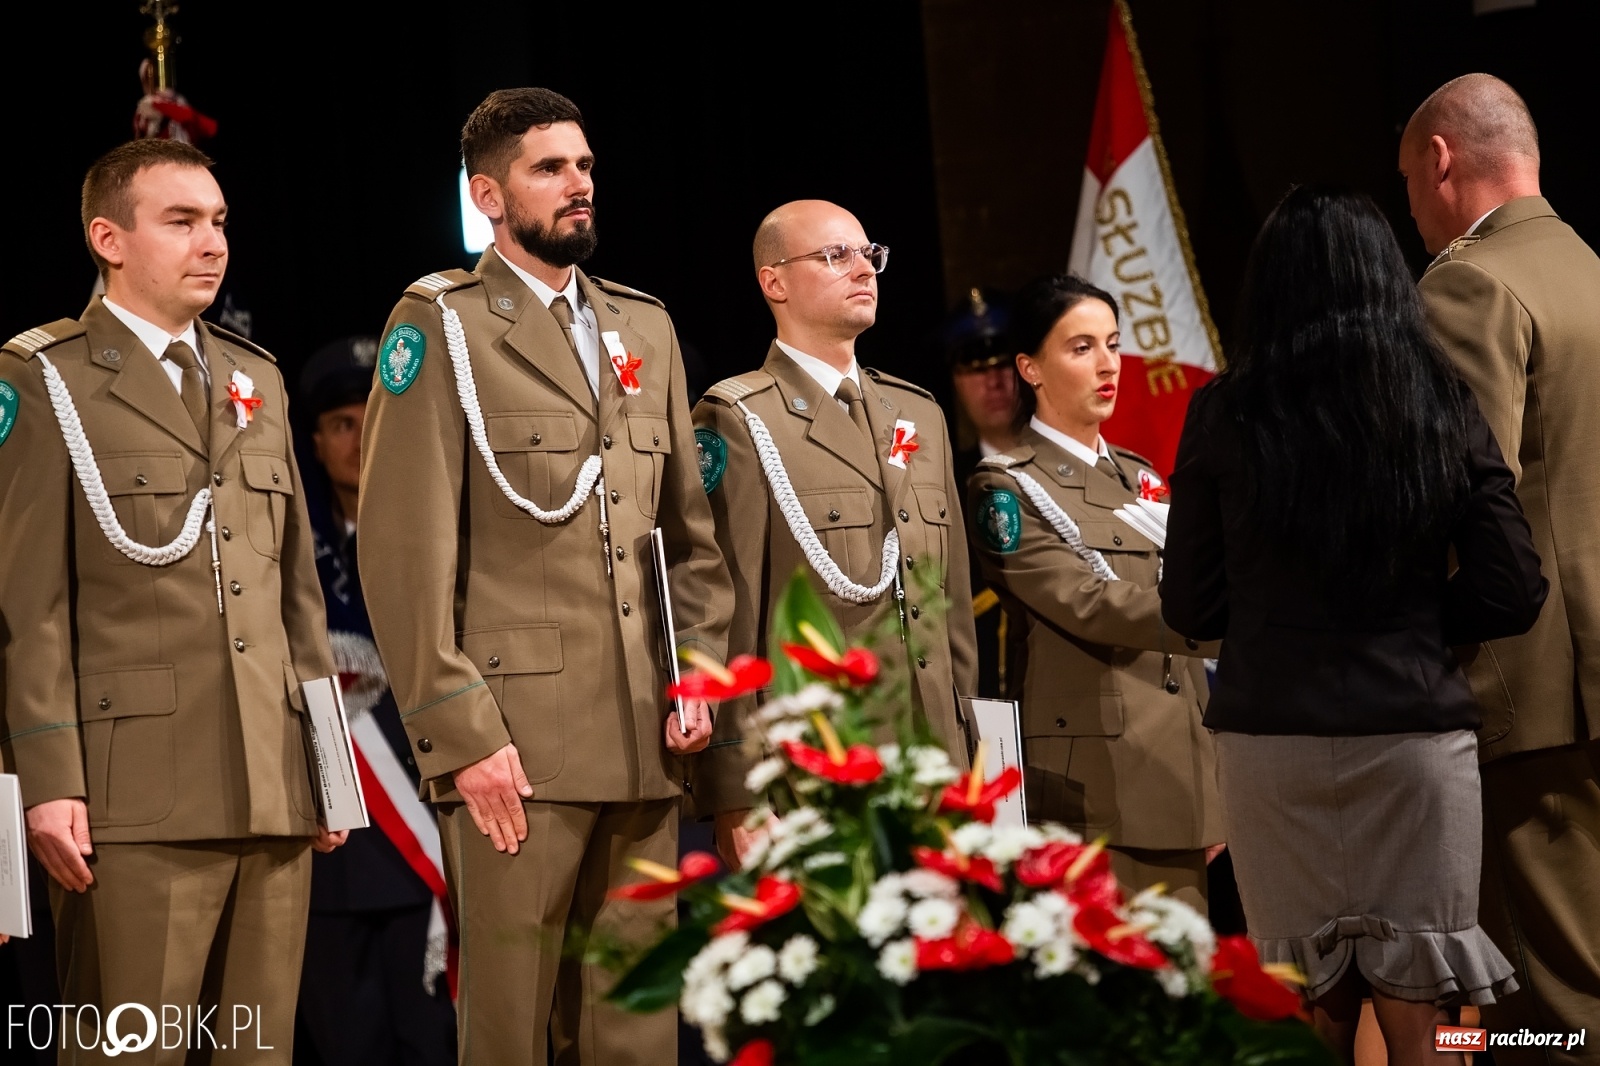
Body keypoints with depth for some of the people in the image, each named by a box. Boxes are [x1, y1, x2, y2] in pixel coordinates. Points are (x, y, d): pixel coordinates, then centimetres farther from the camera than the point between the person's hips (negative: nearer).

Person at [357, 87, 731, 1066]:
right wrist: (458, 736, -13)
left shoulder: (646, 327, 17)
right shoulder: (441, 326, -2)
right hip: (515, 744, -5)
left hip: (646, 743, 5)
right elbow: (406, 554, -8)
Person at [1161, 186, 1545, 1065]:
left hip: (1272, 738, 0)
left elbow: (1189, 609, 2)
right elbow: (1511, 595, 1)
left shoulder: (1223, 416, -2)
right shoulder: (1447, 415, 1)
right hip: (1415, 733, 0)